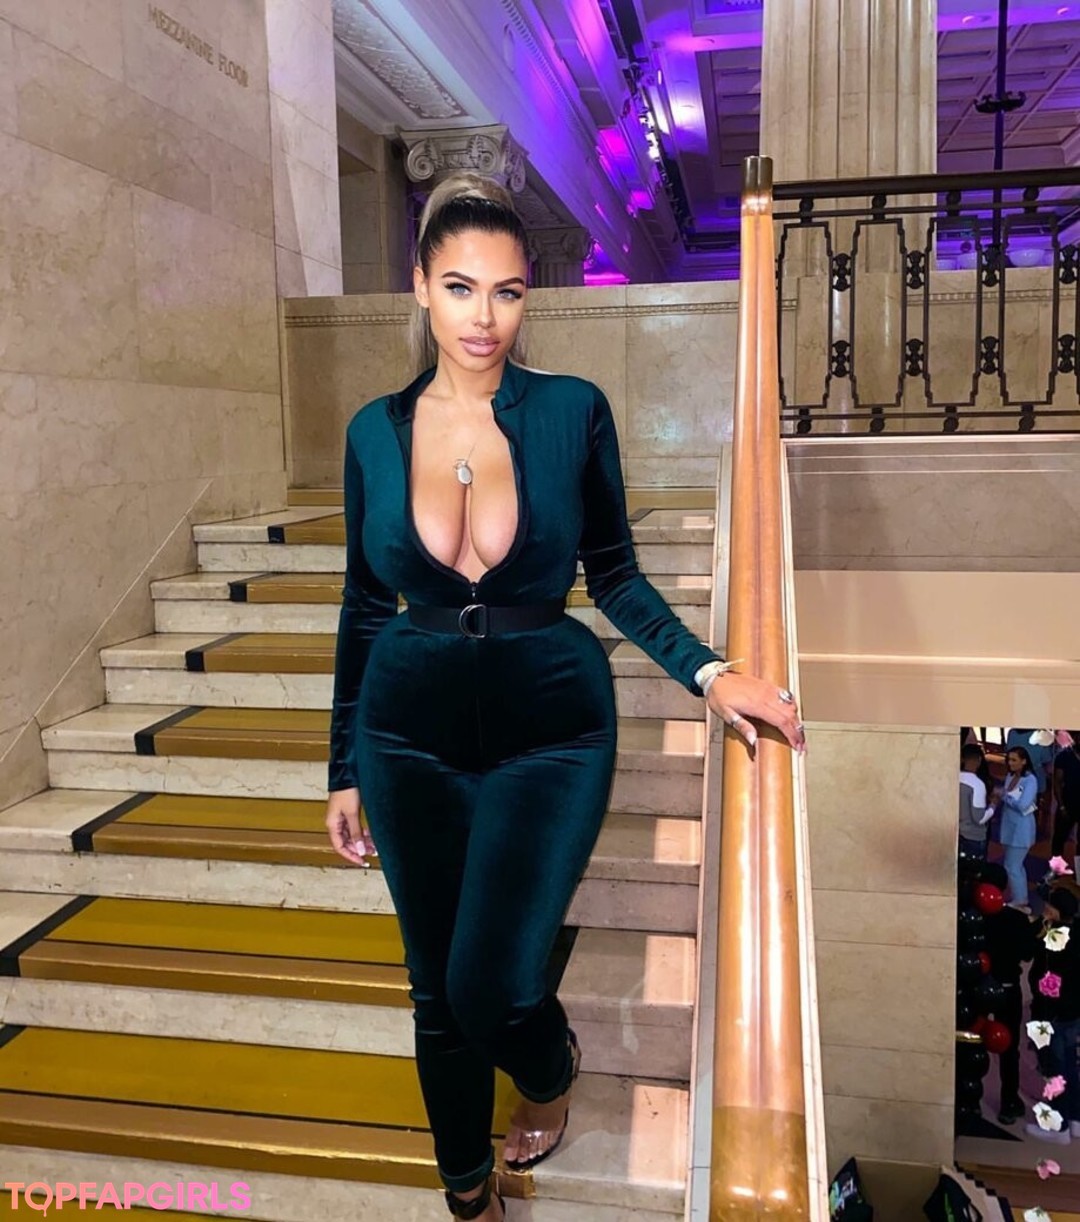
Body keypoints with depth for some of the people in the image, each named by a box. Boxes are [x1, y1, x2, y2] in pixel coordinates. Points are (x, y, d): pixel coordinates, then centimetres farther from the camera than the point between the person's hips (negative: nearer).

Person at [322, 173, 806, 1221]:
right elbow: (365, 608, 6)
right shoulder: (376, 432, 0)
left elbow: (615, 576, 2)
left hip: (549, 732, -2)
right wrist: (345, 768, 9)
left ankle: (553, 1066, 34)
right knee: (437, 991, 13)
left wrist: (707, 672, -12)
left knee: (489, 986, -6)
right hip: (412, 737, 3)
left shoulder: (572, 412, -6)